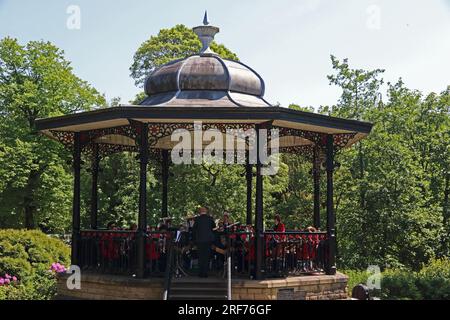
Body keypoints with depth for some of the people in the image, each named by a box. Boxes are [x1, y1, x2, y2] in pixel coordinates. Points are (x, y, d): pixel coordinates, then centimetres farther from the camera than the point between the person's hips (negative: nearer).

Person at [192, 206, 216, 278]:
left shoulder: (197, 219, -5)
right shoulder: (210, 218, -1)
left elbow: (194, 229, -2)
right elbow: (214, 226, 15)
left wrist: (195, 238, 10)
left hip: (200, 240, -1)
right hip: (208, 239, 1)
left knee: (200, 256, 8)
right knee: (207, 256, 6)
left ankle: (201, 273, 8)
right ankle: (205, 273, 4)